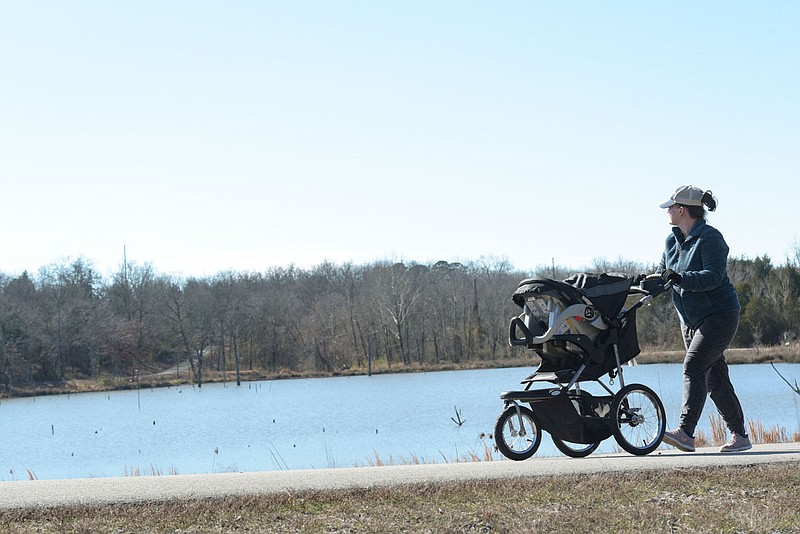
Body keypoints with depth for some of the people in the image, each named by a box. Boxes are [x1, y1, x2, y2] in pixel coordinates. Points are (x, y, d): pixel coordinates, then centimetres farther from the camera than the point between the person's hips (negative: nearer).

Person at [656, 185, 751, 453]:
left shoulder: (710, 238, -15)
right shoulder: (672, 241, 11)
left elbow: (713, 276, -25)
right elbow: (663, 273, 17)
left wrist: (681, 279, -36)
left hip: (719, 314, -8)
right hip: (690, 319, 9)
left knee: (693, 366, -22)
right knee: (714, 377, 9)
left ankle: (685, 433, -31)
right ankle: (739, 435, 17)